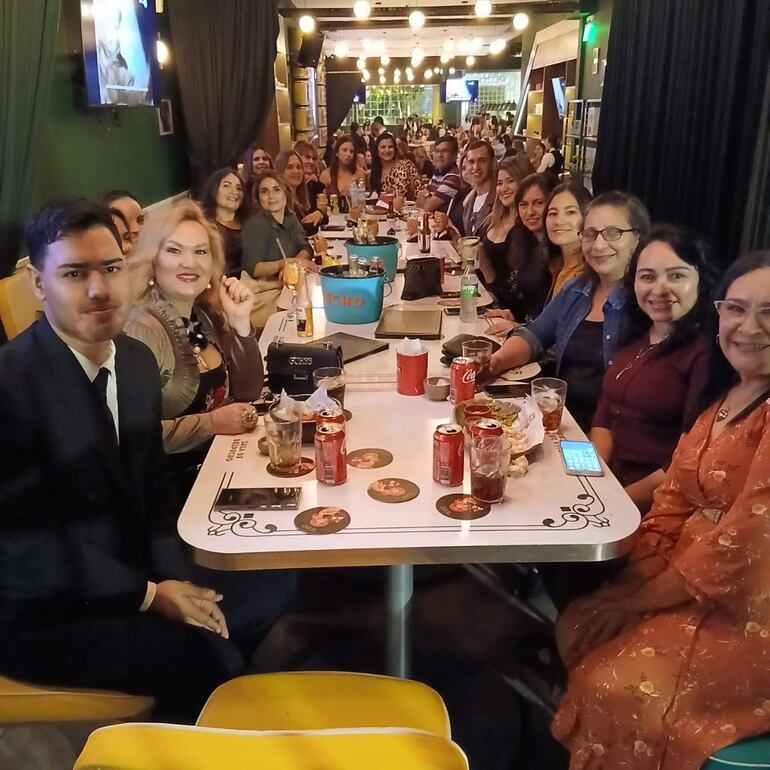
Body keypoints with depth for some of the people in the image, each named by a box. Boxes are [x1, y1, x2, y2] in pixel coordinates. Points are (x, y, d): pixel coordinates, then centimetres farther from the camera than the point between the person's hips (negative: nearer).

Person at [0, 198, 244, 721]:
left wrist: (174, 577, -9)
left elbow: (152, 491, 5)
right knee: (211, 662, -17)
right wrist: (148, 594, -18)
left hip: (132, 576, 7)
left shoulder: (137, 360, 0)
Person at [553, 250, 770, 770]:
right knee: (579, 629, 2)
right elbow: (673, 504, 6)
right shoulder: (724, 394, 9)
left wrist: (643, 598, -15)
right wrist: (633, 581, -7)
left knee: (619, 687, -17)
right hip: (689, 585, 8)